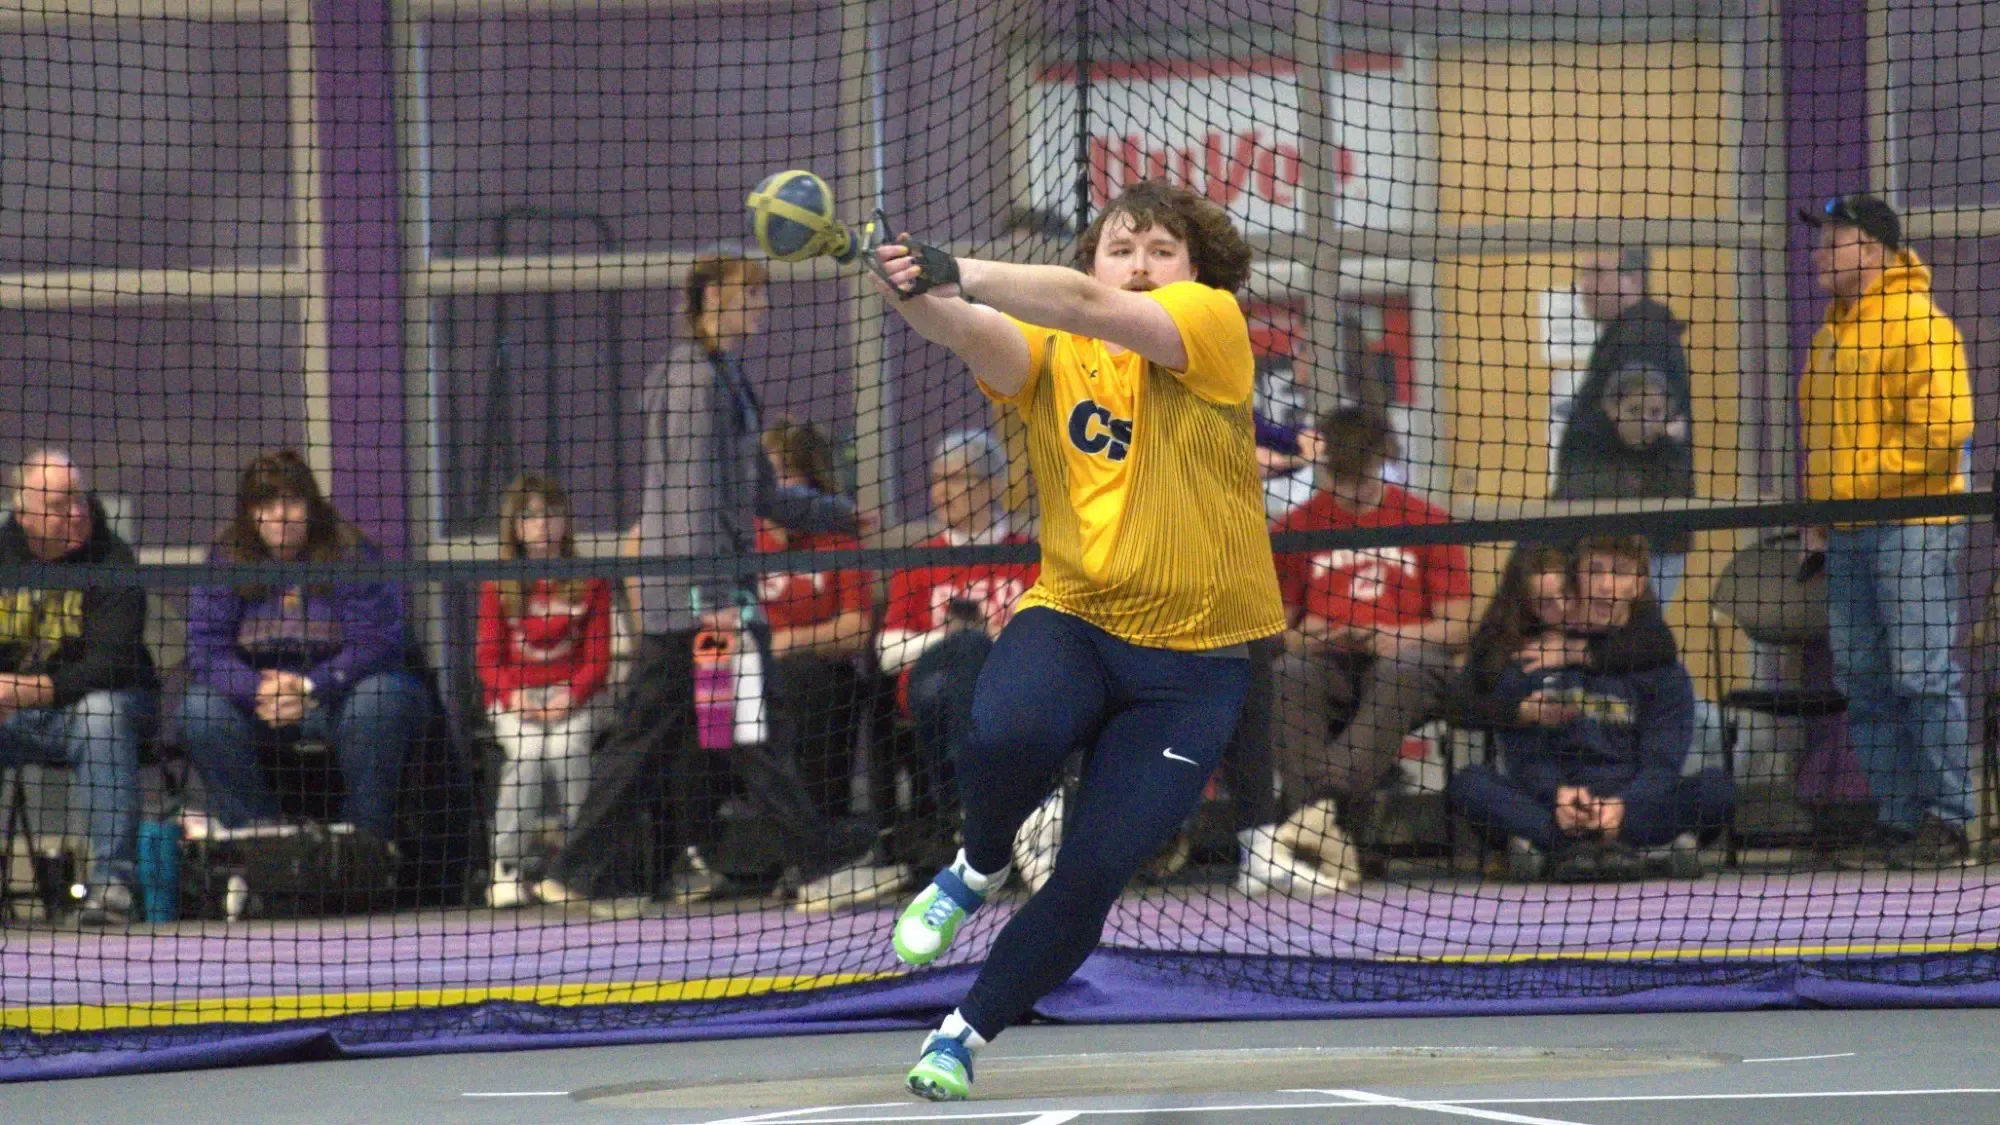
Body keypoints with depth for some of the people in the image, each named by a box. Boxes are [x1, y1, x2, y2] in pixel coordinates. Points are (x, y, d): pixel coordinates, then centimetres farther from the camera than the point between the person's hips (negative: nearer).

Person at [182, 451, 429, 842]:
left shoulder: (349, 552, -4)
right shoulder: (226, 558, 1)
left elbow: (376, 641, -13)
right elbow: (204, 647, -6)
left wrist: (311, 688, -25)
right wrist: (258, 690, -25)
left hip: (334, 695, -2)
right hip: (256, 700, 2)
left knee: (382, 700, -34)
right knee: (201, 711, -27)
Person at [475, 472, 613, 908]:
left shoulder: (590, 583, 6)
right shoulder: (498, 587, 6)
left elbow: (598, 657, 2)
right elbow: (489, 658, 2)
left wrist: (573, 694, -17)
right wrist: (513, 695, -17)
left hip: (572, 695, 0)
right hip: (514, 696, 0)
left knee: (566, 747, -31)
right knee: (526, 751, -30)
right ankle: (506, 867, -25)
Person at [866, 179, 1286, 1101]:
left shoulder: (1213, 324, -5)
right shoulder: (1048, 357, 3)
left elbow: (1091, 311, -23)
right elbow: (976, 333, -20)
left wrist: (959, 274, -36)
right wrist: (916, 296, -43)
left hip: (1191, 660, -1)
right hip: (1070, 618, 1)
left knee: (1095, 872, -7)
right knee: (1007, 733, -32)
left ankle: (964, 1034, 15)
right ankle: (976, 871, 1)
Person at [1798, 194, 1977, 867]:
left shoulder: (1917, 324, -9)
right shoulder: (1833, 332, 18)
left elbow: (1941, 430, -17)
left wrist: (1857, 484, -14)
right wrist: (1818, 506, 13)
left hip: (1912, 526, -9)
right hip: (1846, 536, 9)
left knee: (1924, 677, -9)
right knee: (1864, 685, 6)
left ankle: (1947, 822, -7)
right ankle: (1897, 819, 10)